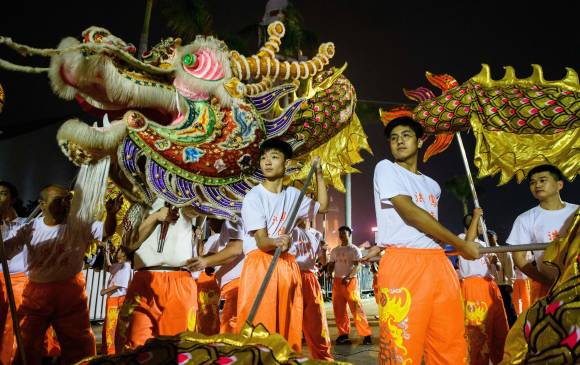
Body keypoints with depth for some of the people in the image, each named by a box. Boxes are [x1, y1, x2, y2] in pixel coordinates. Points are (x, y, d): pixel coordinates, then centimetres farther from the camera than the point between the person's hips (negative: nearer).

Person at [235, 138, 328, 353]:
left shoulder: (293, 195, 9)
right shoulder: (254, 197, -8)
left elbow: (322, 206, 22)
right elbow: (261, 242, -14)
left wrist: (319, 175, 16)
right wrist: (276, 242, -37)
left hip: (287, 265, 5)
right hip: (259, 264, -5)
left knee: (288, 325, 7)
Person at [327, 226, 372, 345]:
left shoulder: (354, 249, -1)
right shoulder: (334, 250, 14)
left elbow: (357, 266, -10)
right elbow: (331, 266, 15)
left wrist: (348, 277, -24)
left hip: (350, 281, -5)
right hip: (337, 281, 5)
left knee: (356, 309, -8)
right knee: (338, 310, 7)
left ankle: (366, 335, 1)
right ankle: (343, 334, 18)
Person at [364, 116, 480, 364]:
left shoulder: (432, 185, 22)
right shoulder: (386, 168, 3)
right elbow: (410, 214, -8)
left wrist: (381, 246, 6)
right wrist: (461, 245, -1)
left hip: (437, 263, 6)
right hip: (403, 264, -6)